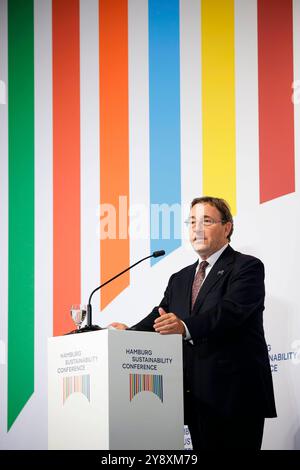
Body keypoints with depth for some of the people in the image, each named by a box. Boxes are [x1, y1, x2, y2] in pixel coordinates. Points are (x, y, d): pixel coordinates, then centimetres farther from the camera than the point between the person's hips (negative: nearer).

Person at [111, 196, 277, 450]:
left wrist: (185, 327, -35)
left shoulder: (247, 267, -3)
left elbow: (231, 310, -19)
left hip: (235, 396, -6)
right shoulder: (180, 279, 20)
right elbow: (161, 319, 9)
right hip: (197, 396, 6)